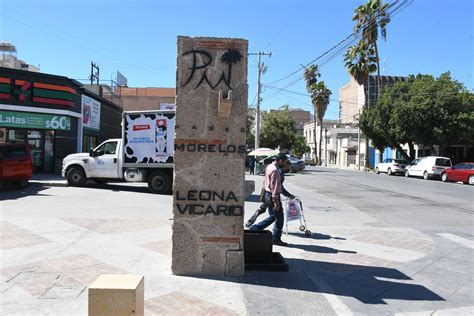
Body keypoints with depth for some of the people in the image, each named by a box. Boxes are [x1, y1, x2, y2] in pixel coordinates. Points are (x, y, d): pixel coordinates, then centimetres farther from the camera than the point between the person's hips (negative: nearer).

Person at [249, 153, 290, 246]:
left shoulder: (269, 167, 11)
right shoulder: (275, 170, -20)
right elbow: (274, 187, -23)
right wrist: (276, 202, -22)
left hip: (268, 194, 10)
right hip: (273, 196, -10)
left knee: (273, 217, 19)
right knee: (279, 218, 2)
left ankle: (254, 228, 20)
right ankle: (276, 239, 12)